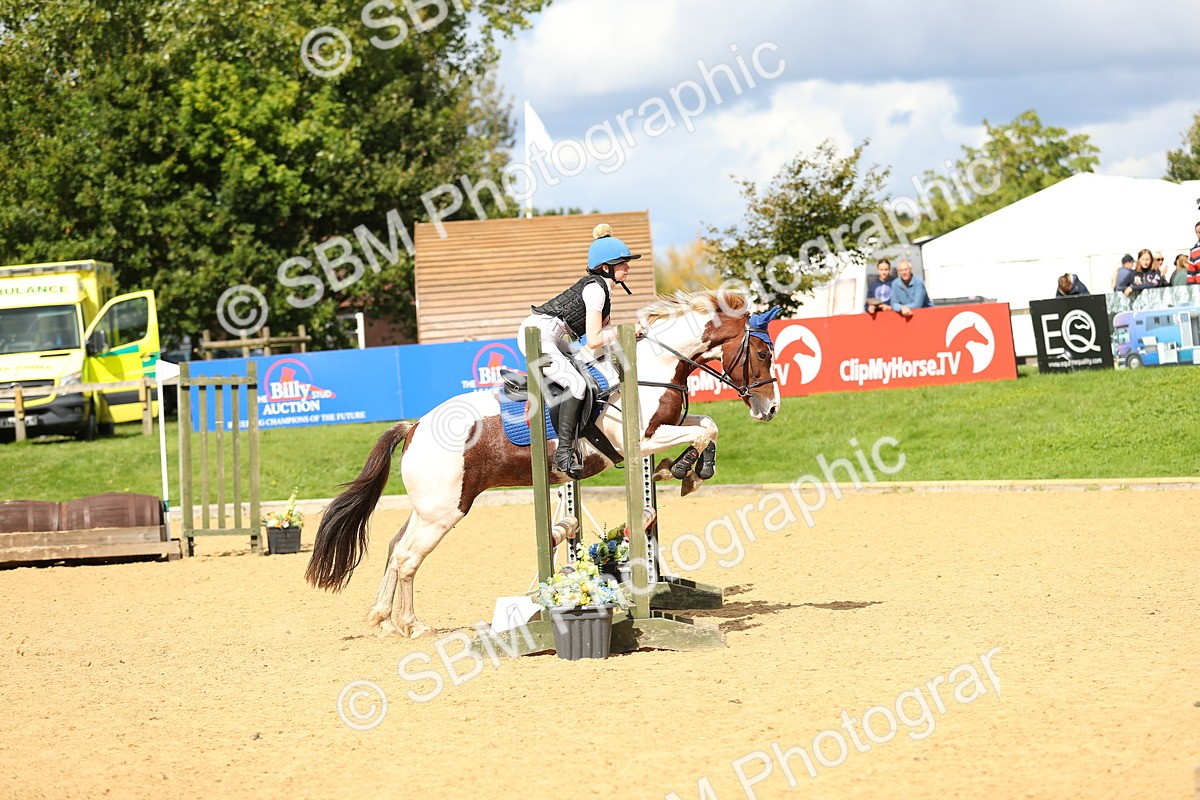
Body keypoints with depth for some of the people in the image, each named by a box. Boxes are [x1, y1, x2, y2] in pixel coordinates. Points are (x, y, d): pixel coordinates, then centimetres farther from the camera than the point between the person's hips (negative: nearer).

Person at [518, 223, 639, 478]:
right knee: (576, 383, -24)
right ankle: (564, 452, -27)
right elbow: (594, 340, -18)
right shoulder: (595, 289, -14)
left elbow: (602, 331, 19)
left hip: (552, 338, 11)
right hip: (538, 335, -11)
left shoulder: (600, 287, 16)